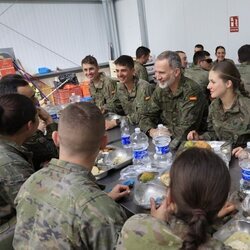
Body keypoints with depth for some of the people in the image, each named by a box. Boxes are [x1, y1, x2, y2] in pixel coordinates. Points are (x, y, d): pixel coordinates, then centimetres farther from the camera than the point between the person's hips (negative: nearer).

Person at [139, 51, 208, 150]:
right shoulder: (160, 89, 0)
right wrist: (151, 130, -17)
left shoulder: (191, 91, -20)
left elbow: (185, 131, -25)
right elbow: (147, 117, 5)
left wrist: (159, 131, -13)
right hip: (166, 139, 5)